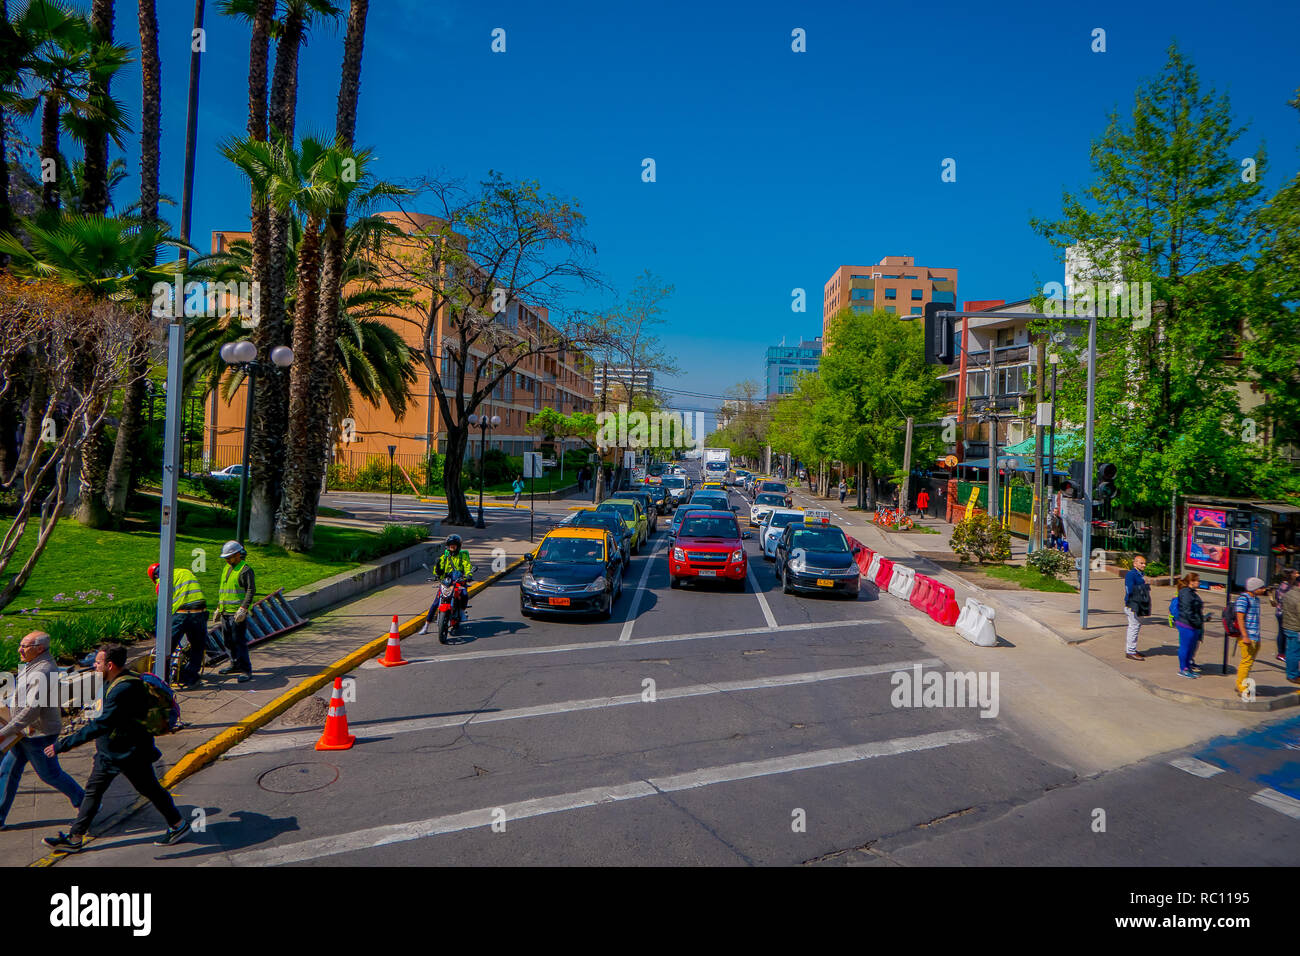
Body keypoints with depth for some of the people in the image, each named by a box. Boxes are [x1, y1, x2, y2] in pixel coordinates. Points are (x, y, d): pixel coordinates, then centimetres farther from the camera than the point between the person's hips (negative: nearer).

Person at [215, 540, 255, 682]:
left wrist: (243, 608, -24)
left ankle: (246, 670, -5)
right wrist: (218, 608, 23)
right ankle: (235, 664, 30)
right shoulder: (226, 568, 17)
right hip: (225, 612, 9)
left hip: (237, 613, -9)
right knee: (227, 640, 15)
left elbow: (251, 590, -16)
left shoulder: (245, 570, -10)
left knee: (239, 641, -9)